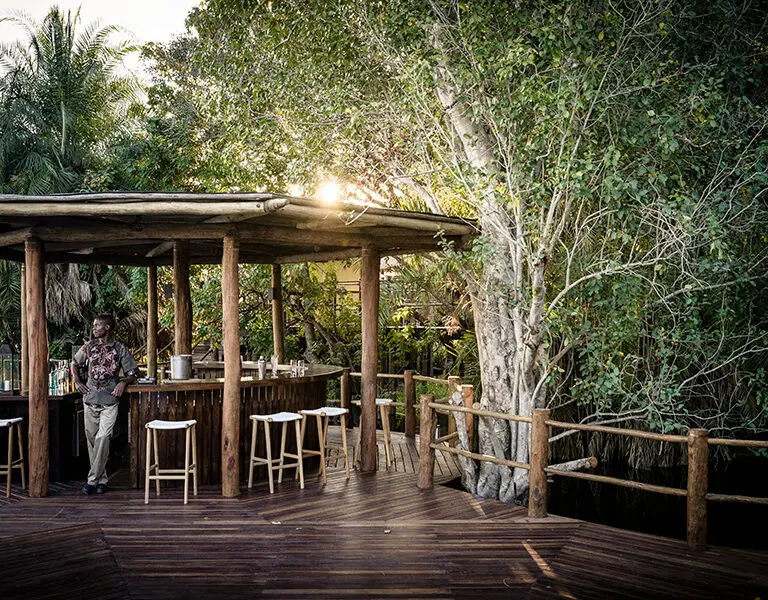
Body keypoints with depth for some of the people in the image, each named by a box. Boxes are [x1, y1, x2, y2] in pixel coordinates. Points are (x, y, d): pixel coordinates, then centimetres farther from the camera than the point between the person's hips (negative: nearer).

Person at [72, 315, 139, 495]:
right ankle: (101, 479, 17)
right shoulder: (88, 347, 8)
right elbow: (75, 363, 23)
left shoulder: (120, 349, 0)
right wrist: (77, 382, 9)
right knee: (92, 439, 7)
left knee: (102, 438, -12)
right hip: (90, 399, 3)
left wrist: (123, 382, -14)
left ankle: (92, 480, -6)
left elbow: (132, 374, 5)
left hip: (110, 401, -3)